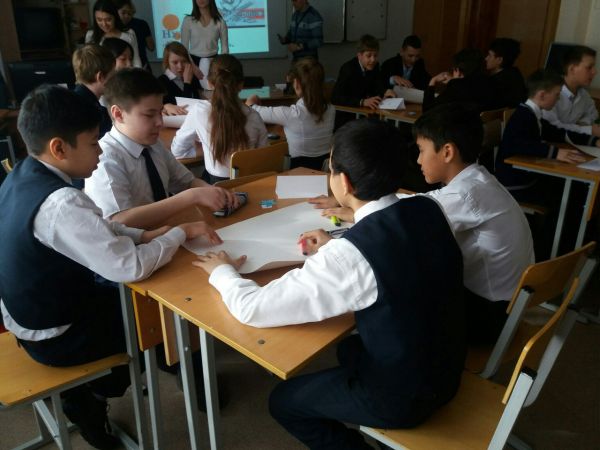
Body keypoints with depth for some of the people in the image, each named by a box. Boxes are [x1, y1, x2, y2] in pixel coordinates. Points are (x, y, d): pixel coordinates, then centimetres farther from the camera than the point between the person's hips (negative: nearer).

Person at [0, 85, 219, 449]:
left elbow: (94, 230, 5)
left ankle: (88, 391, 26)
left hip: (30, 313, 8)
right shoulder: (60, 203, -33)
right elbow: (131, 267, -33)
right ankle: (91, 398, 25)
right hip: (56, 335, -8)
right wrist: (180, 232, -18)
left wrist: (145, 235, -7)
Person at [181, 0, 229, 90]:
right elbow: (184, 47, 0)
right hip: (194, 61, 0)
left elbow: (225, 48, 4)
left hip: (213, 61, 0)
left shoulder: (219, 21, 1)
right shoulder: (188, 20, 0)